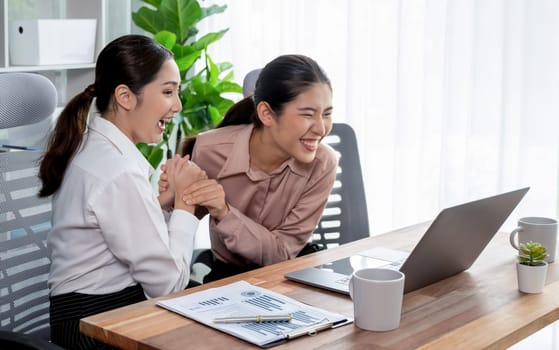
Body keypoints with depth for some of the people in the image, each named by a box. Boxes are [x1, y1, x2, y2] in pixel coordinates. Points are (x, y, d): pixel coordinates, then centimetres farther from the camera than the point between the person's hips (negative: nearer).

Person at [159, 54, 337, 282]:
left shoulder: (322, 164, -21)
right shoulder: (210, 151, -21)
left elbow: (281, 252, -19)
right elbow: (193, 214, 1)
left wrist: (225, 214, -34)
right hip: (226, 276, 0)